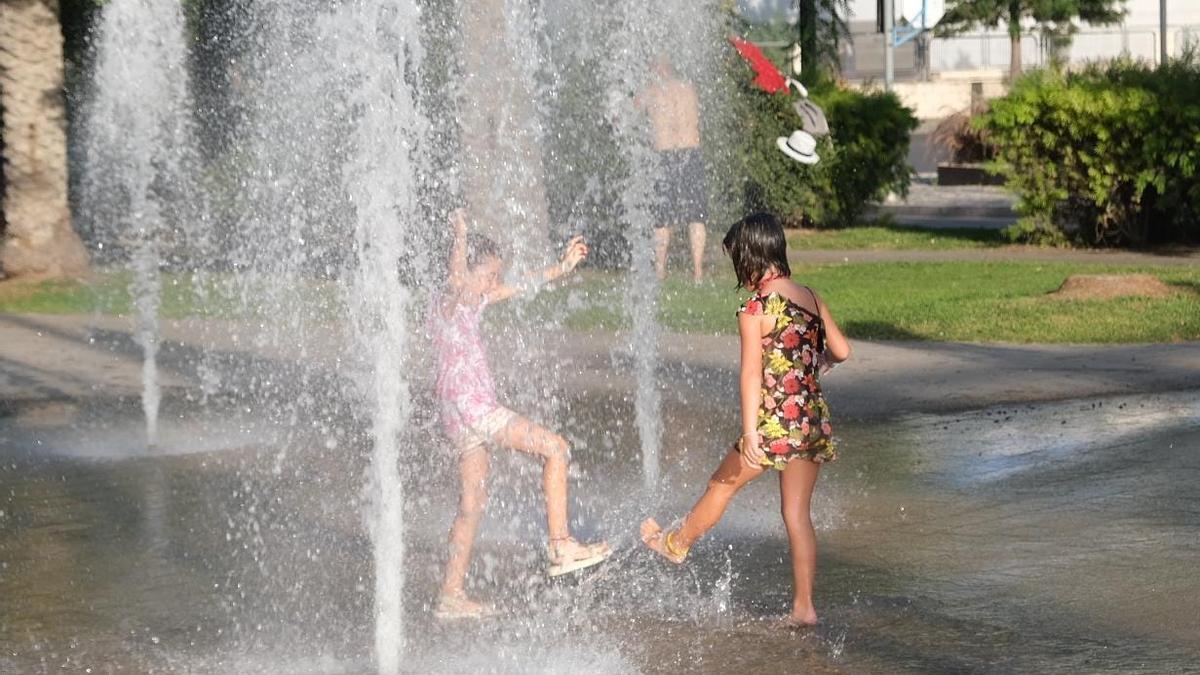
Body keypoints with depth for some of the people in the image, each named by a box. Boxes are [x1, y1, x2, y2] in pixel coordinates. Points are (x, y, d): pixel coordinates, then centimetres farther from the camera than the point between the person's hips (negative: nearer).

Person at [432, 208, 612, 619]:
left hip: (464, 420, 10)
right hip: (470, 406, -10)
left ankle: (451, 596, 14)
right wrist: (461, 237, -44)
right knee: (555, 448, -7)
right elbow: (457, 281, -34)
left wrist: (563, 267, 25)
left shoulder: (472, 303, 15)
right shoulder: (448, 306, -11)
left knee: (473, 504, 12)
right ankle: (561, 545, -8)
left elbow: (520, 287, 24)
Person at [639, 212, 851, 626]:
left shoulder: (755, 308, -13)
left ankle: (676, 544, 39)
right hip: (815, 422, 6)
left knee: (722, 485, 17)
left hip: (777, 422, -6)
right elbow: (841, 351, 12)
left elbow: (752, 374, -18)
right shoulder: (810, 297, 7)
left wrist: (749, 433, -22)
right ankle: (803, 606, 11)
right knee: (797, 513, 11)